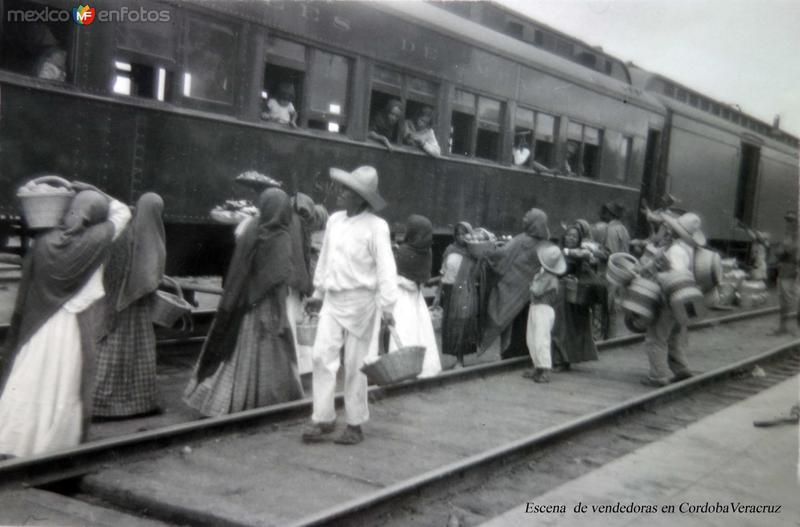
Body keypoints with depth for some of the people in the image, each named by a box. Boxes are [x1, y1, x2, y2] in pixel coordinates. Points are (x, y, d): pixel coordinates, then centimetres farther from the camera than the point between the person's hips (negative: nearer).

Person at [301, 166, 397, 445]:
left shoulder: (376, 226, -12)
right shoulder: (334, 220, 7)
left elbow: (386, 268, -14)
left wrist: (387, 305, -19)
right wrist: (318, 292, 22)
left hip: (361, 301, -5)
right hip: (332, 300, 5)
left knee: (355, 365, 3)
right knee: (322, 357, -1)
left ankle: (355, 425, 16)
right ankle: (323, 418, 9)